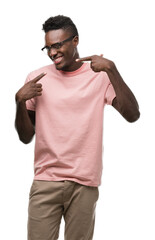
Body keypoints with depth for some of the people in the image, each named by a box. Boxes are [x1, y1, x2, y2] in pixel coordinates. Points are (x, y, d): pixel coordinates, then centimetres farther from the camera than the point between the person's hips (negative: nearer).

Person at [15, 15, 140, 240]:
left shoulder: (99, 76, 2)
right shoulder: (37, 78, 5)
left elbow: (132, 115, -12)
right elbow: (26, 137, 6)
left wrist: (111, 69, -17)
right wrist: (20, 100, -10)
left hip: (85, 184, -1)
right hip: (45, 181, 1)